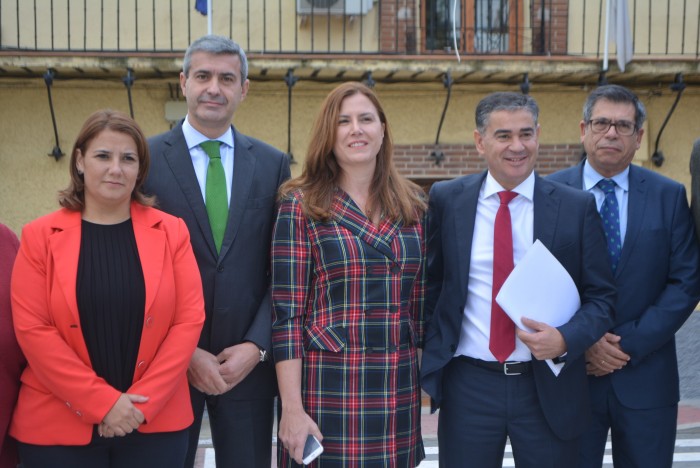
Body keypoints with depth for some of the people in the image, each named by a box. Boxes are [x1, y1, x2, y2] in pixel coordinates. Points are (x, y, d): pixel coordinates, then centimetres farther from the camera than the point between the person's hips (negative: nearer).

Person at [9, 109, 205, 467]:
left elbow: (189, 319, -3)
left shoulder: (171, 232, 2)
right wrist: (102, 402, -12)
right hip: (59, 427, 0)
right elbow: (32, 329, -7)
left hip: (156, 424, 1)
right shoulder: (40, 237, 0)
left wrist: (143, 402, -10)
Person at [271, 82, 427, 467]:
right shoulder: (300, 206, -4)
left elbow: (420, 304, 12)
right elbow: (287, 313, -7)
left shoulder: (412, 206, 7)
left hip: (398, 391, 4)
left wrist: (427, 377, 10)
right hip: (327, 389, -3)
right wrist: (292, 409, -12)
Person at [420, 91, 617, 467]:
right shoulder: (446, 200, 0)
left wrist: (566, 339, -16)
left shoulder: (577, 207, -2)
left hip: (549, 389, 0)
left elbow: (601, 295, 2)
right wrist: (428, 363, 0)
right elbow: (431, 283, 8)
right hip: (467, 386, 0)